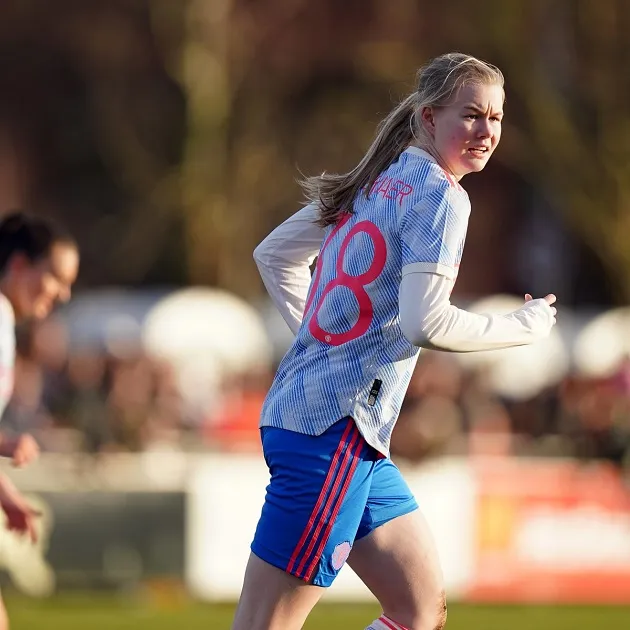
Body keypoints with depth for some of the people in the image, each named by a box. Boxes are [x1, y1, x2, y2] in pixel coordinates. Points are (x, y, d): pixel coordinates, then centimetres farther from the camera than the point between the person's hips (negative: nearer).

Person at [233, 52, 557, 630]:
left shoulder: (375, 182, 15)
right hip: (333, 431, -10)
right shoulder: (440, 195, -11)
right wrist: (525, 326, -7)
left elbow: (273, 254, 23)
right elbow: (425, 322, -21)